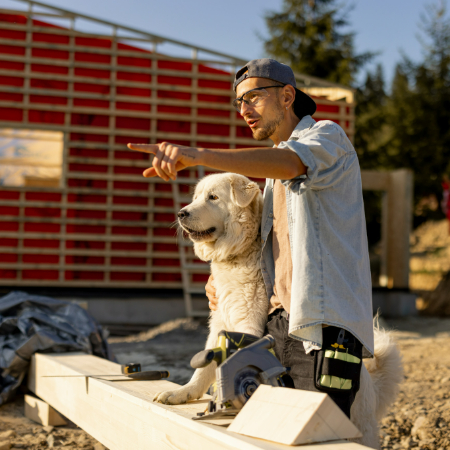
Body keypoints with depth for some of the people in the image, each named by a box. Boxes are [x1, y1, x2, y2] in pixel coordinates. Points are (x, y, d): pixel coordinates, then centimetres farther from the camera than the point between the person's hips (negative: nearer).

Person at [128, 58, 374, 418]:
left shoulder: (328, 137, -2)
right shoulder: (274, 174, 25)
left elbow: (289, 162, -27)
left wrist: (196, 155, -41)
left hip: (324, 328, -7)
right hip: (280, 326, 8)